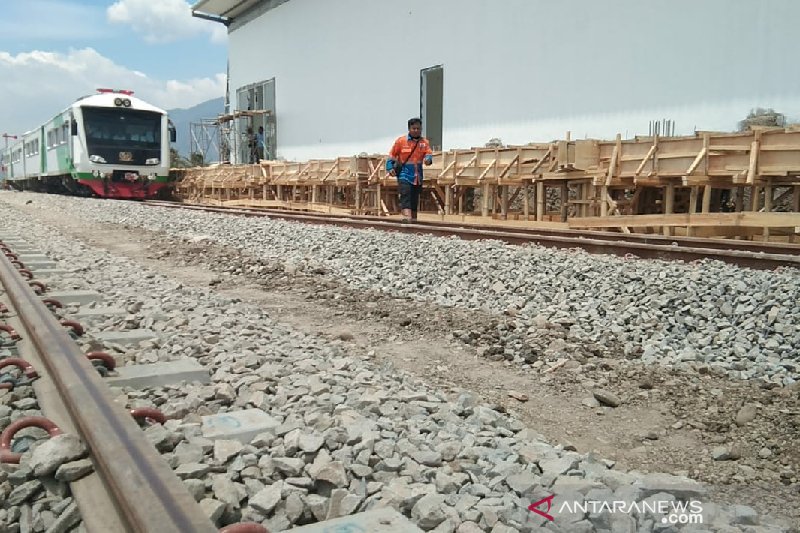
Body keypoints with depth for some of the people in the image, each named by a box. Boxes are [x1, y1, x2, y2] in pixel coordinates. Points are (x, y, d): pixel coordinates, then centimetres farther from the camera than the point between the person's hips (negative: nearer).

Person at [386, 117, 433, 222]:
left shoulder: (424, 142, 6)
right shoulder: (401, 141, -3)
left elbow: (429, 153, -5)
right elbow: (392, 155, 3)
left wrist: (428, 158, -29)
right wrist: (390, 168, -8)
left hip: (417, 175, 4)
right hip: (404, 174, -4)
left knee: (415, 197, 12)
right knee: (405, 194, -22)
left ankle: (413, 217, 23)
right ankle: (407, 216, -35)